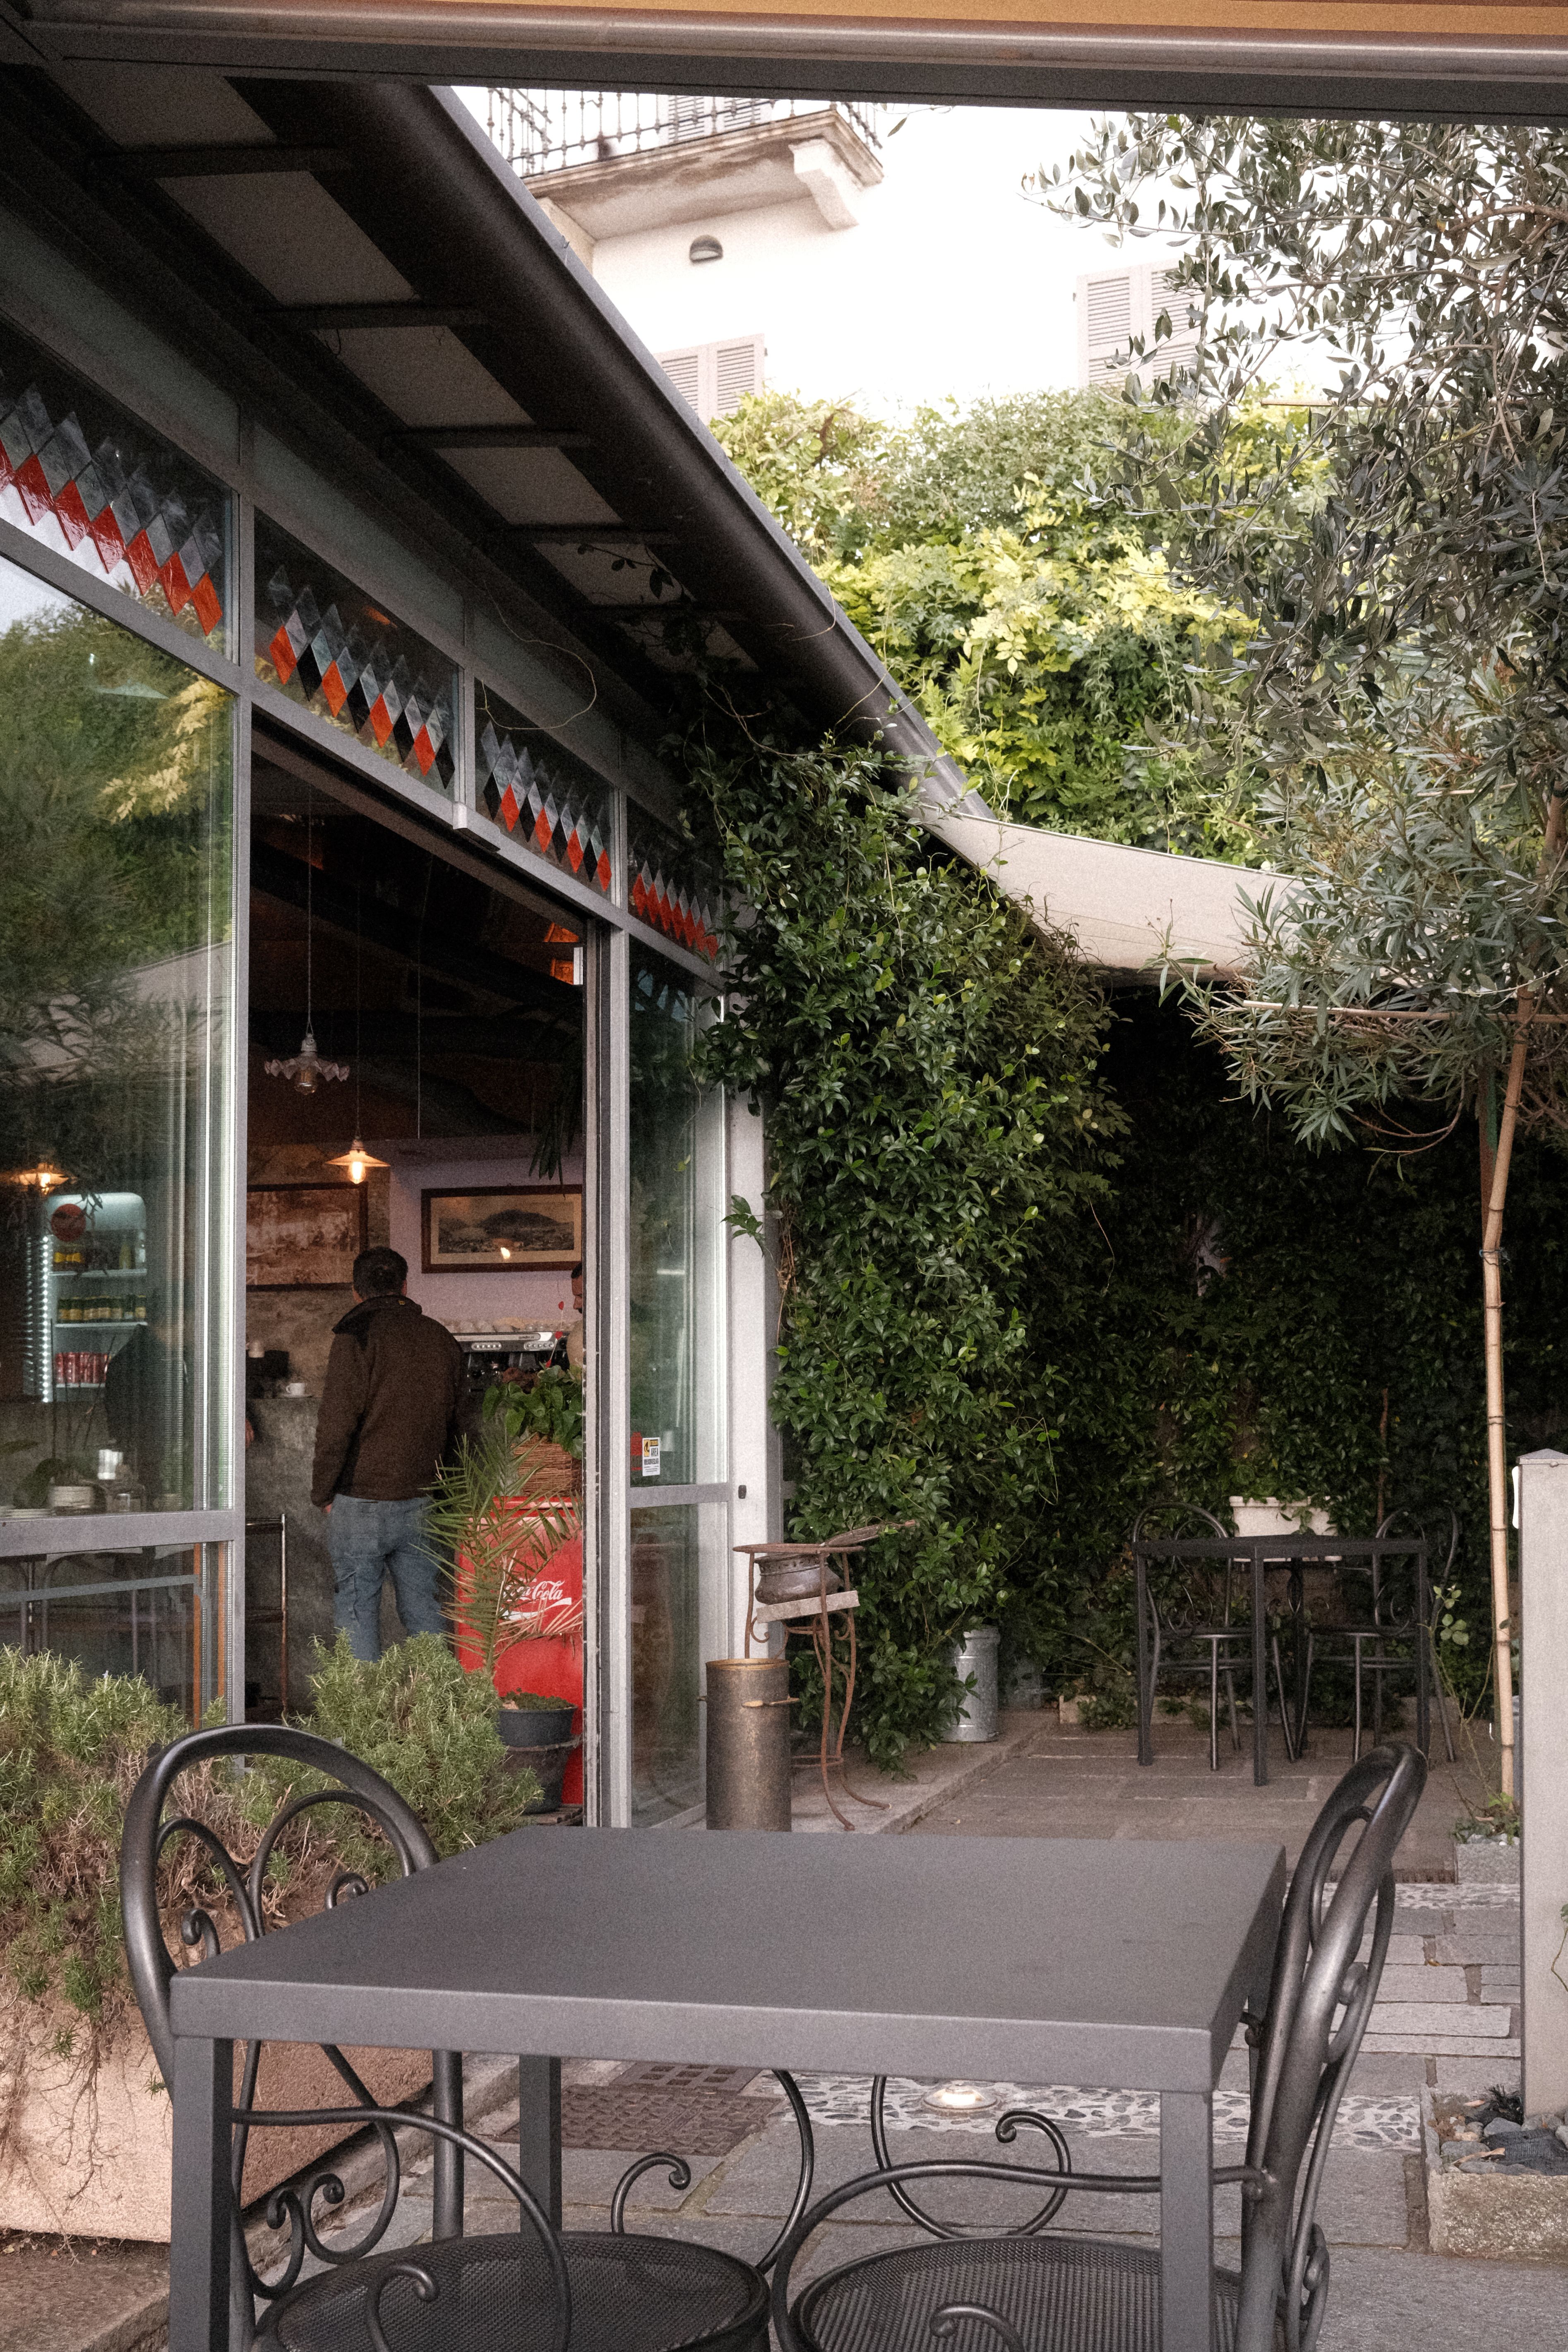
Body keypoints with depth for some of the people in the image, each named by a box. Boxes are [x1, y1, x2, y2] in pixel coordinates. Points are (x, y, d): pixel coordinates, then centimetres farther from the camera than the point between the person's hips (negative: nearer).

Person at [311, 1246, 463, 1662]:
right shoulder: (442, 1339, 10)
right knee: (424, 1610, 11)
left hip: (362, 1501, -5)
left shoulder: (358, 1334, -9)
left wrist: (323, 1492, -3)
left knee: (356, 1610, 2)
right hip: (423, 1500, 5)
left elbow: (337, 1421, -12)